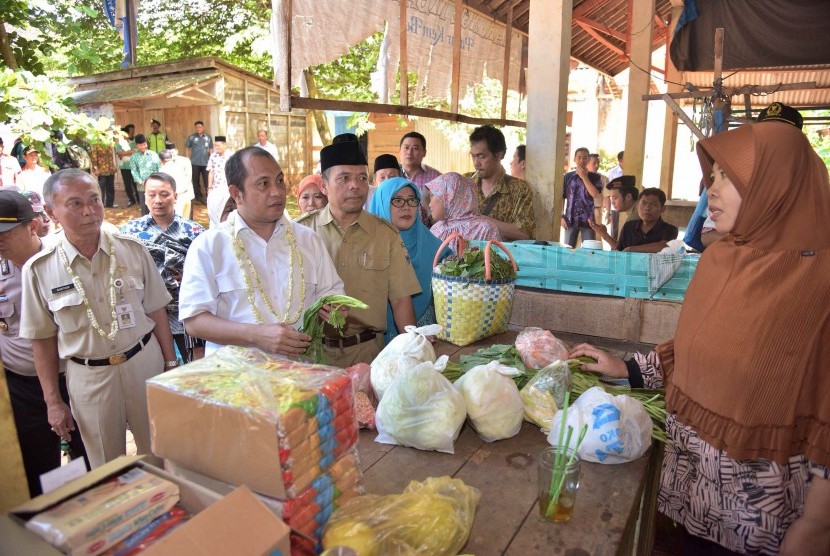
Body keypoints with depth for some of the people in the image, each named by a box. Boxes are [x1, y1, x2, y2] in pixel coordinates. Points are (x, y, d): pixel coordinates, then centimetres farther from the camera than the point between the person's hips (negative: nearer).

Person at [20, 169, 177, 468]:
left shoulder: (132, 250, -5)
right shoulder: (39, 269, -7)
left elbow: (156, 311, 1)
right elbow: (43, 339, 0)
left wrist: (171, 364, 2)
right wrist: (53, 401, 3)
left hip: (144, 362, 1)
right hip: (88, 376, 0)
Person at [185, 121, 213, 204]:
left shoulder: (208, 137, 5)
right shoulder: (191, 137, 2)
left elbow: (211, 148, 10)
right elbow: (187, 148, 6)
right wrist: (187, 159, 0)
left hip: (206, 162, 0)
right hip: (195, 162, 0)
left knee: (207, 180, -1)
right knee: (196, 180, 7)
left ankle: (208, 196, 7)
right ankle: (198, 196, 17)